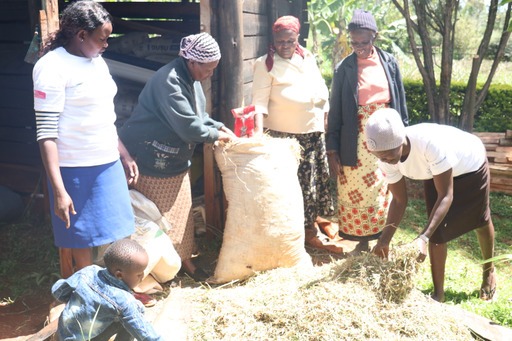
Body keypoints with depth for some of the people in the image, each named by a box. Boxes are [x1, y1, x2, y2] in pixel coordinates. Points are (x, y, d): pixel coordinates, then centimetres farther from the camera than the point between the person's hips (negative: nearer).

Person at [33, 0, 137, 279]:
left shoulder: (97, 61, 10)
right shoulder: (52, 67, -13)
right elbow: (47, 133, -17)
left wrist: (125, 156, 19)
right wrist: (59, 190, -22)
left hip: (108, 166, 7)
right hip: (76, 172, -7)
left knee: (112, 241, 13)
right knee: (77, 246, 5)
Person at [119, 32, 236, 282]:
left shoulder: (190, 78, 5)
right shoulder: (169, 81, -26)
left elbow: (198, 116, 14)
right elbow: (187, 125, -28)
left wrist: (220, 127, -1)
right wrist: (216, 136, -14)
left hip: (174, 159, 10)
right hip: (151, 158, -9)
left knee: (180, 210, 15)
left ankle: (184, 260, 28)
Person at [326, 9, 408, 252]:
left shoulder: (389, 62, 2)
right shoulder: (343, 69, -4)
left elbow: (400, 102, 8)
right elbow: (335, 111, -2)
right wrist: (332, 150, -4)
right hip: (357, 141, -2)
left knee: (384, 190, 10)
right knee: (357, 192, 5)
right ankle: (362, 240, 19)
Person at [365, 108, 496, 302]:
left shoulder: (431, 143, -47)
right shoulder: (386, 160, -28)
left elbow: (445, 195, -41)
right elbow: (399, 200, -16)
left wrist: (423, 238, -49)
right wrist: (385, 239, -28)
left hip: (471, 164, -3)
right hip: (435, 172, 4)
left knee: (481, 221, 16)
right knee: (436, 231, -4)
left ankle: (489, 273, 44)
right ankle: (438, 294, 12)